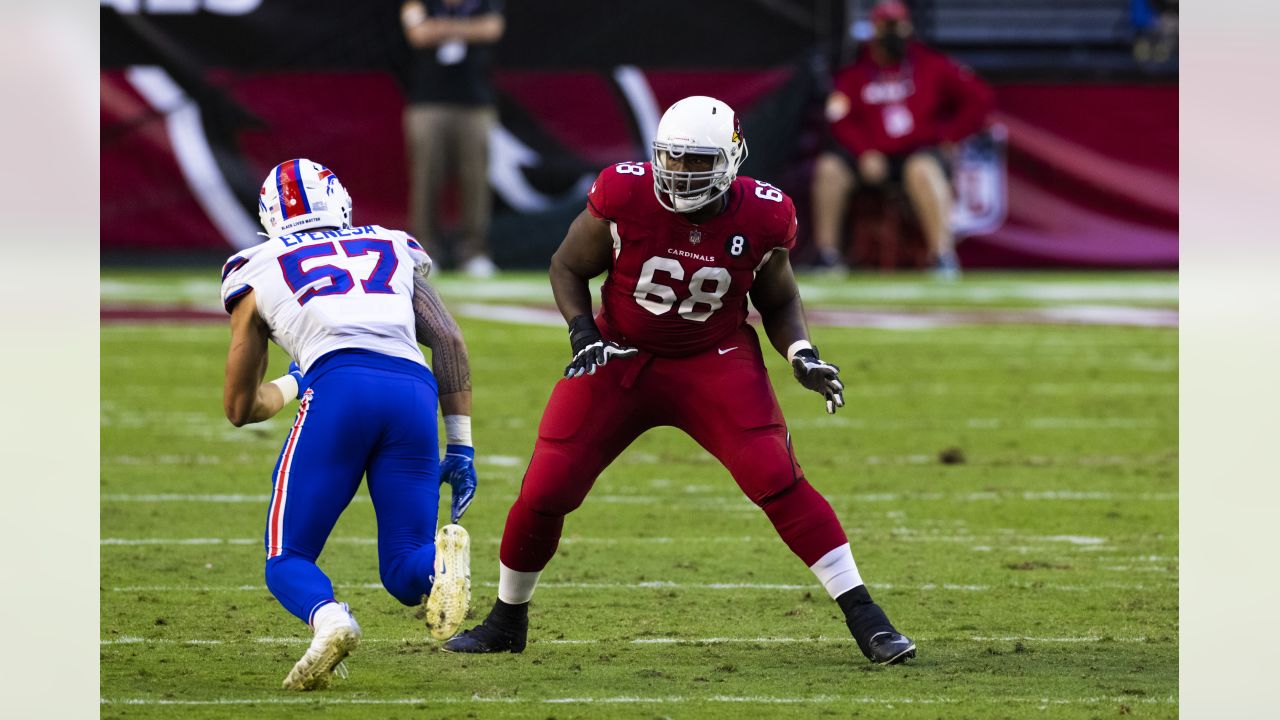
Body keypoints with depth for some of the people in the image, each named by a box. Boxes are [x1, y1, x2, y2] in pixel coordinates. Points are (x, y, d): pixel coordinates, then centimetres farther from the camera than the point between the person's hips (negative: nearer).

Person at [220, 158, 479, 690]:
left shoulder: (258, 271, 26)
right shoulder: (392, 250, 31)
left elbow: (239, 408, 31)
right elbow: (448, 339, 17)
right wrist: (460, 447, 16)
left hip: (339, 388, -2)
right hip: (415, 392, 2)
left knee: (288, 560, 9)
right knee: (405, 573, 12)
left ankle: (328, 619, -27)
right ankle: (442, 557, -26)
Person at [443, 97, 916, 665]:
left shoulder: (761, 218, -14)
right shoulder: (624, 197, -17)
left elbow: (778, 302, 6)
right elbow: (569, 267, 0)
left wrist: (802, 355, -12)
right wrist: (583, 335, -15)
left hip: (715, 363, -1)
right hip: (620, 357, 1)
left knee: (776, 479, -20)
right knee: (545, 490, -4)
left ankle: (864, 618, -14)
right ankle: (506, 620, 22)